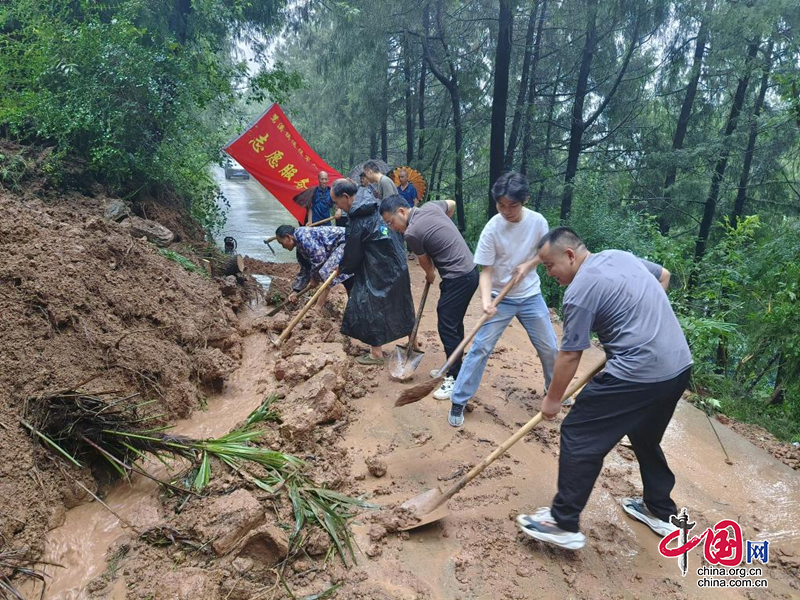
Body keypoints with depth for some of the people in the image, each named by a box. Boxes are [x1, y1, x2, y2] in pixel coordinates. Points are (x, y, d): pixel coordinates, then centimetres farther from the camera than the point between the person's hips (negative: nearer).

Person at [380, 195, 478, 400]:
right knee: (454, 324, 18)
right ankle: (454, 369, 30)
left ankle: (456, 380, 5)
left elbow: (425, 262, 0)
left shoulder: (411, 233, -18)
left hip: (458, 279, -9)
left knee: (447, 327, -3)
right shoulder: (431, 206, 4)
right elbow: (452, 204, 26)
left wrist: (430, 275, 22)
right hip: (469, 271, 9)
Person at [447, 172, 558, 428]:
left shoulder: (538, 221, -12)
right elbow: (486, 271, -18)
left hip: (531, 295, 3)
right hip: (500, 298, -3)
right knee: (481, 348, -8)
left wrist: (527, 265, -15)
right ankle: (458, 402, 4)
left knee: (549, 347, 13)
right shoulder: (492, 229, -20)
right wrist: (486, 300, -34)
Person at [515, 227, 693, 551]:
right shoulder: (620, 255, 11)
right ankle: (661, 512, 39)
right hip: (679, 366, 9)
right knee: (646, 438, 27)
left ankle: (564, 524, 5)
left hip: (638, 374, -9)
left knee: (579, 436, 0)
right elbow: (663, 275, 28)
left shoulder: (579, 291, -13)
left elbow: (570, 355, -9)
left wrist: (552, 399, 4)